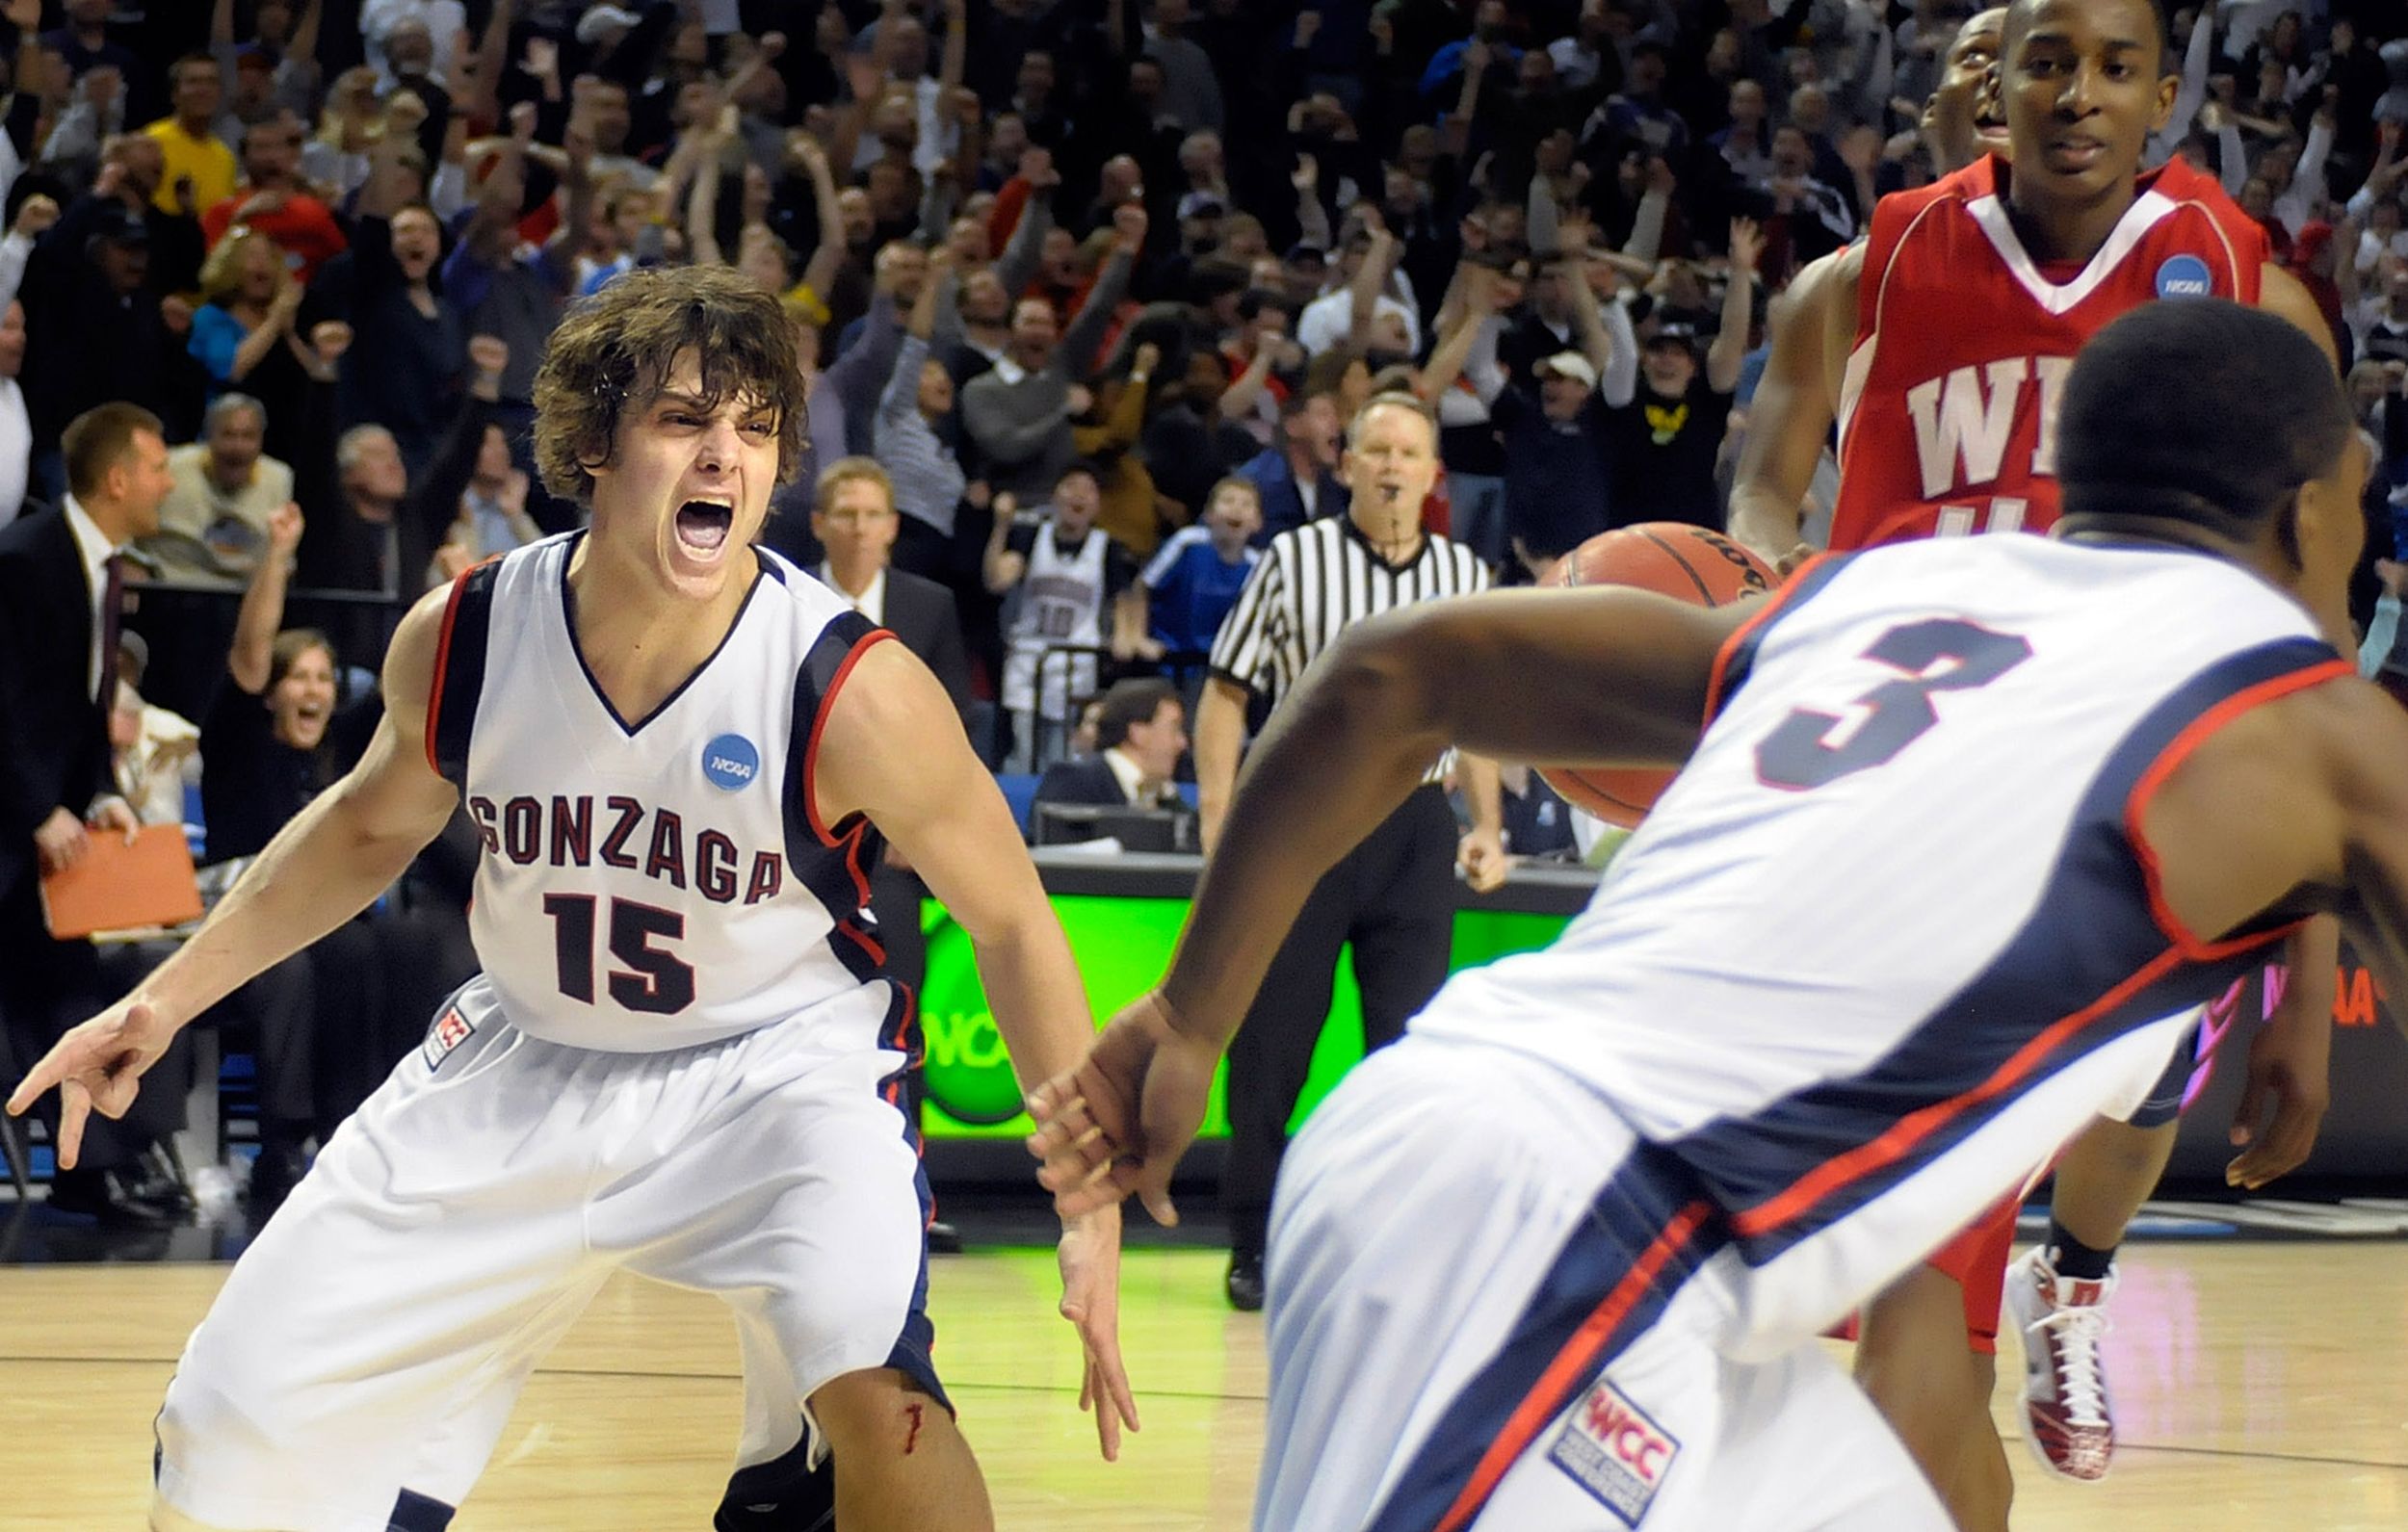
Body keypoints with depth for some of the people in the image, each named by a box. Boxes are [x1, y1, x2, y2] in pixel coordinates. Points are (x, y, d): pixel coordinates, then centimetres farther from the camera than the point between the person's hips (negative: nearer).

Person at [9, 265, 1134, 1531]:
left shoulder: (855, 692, -25)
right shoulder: (460, 639, -14)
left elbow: (1011, 923, -13)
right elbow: (372, 823, 9)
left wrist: (1090, 1209, -17)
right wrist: (167, 997, 8)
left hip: (778, 1061, -4)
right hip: (526, 1056, 4)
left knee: (876, 1388, -34)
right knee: (239, 1425, 3)